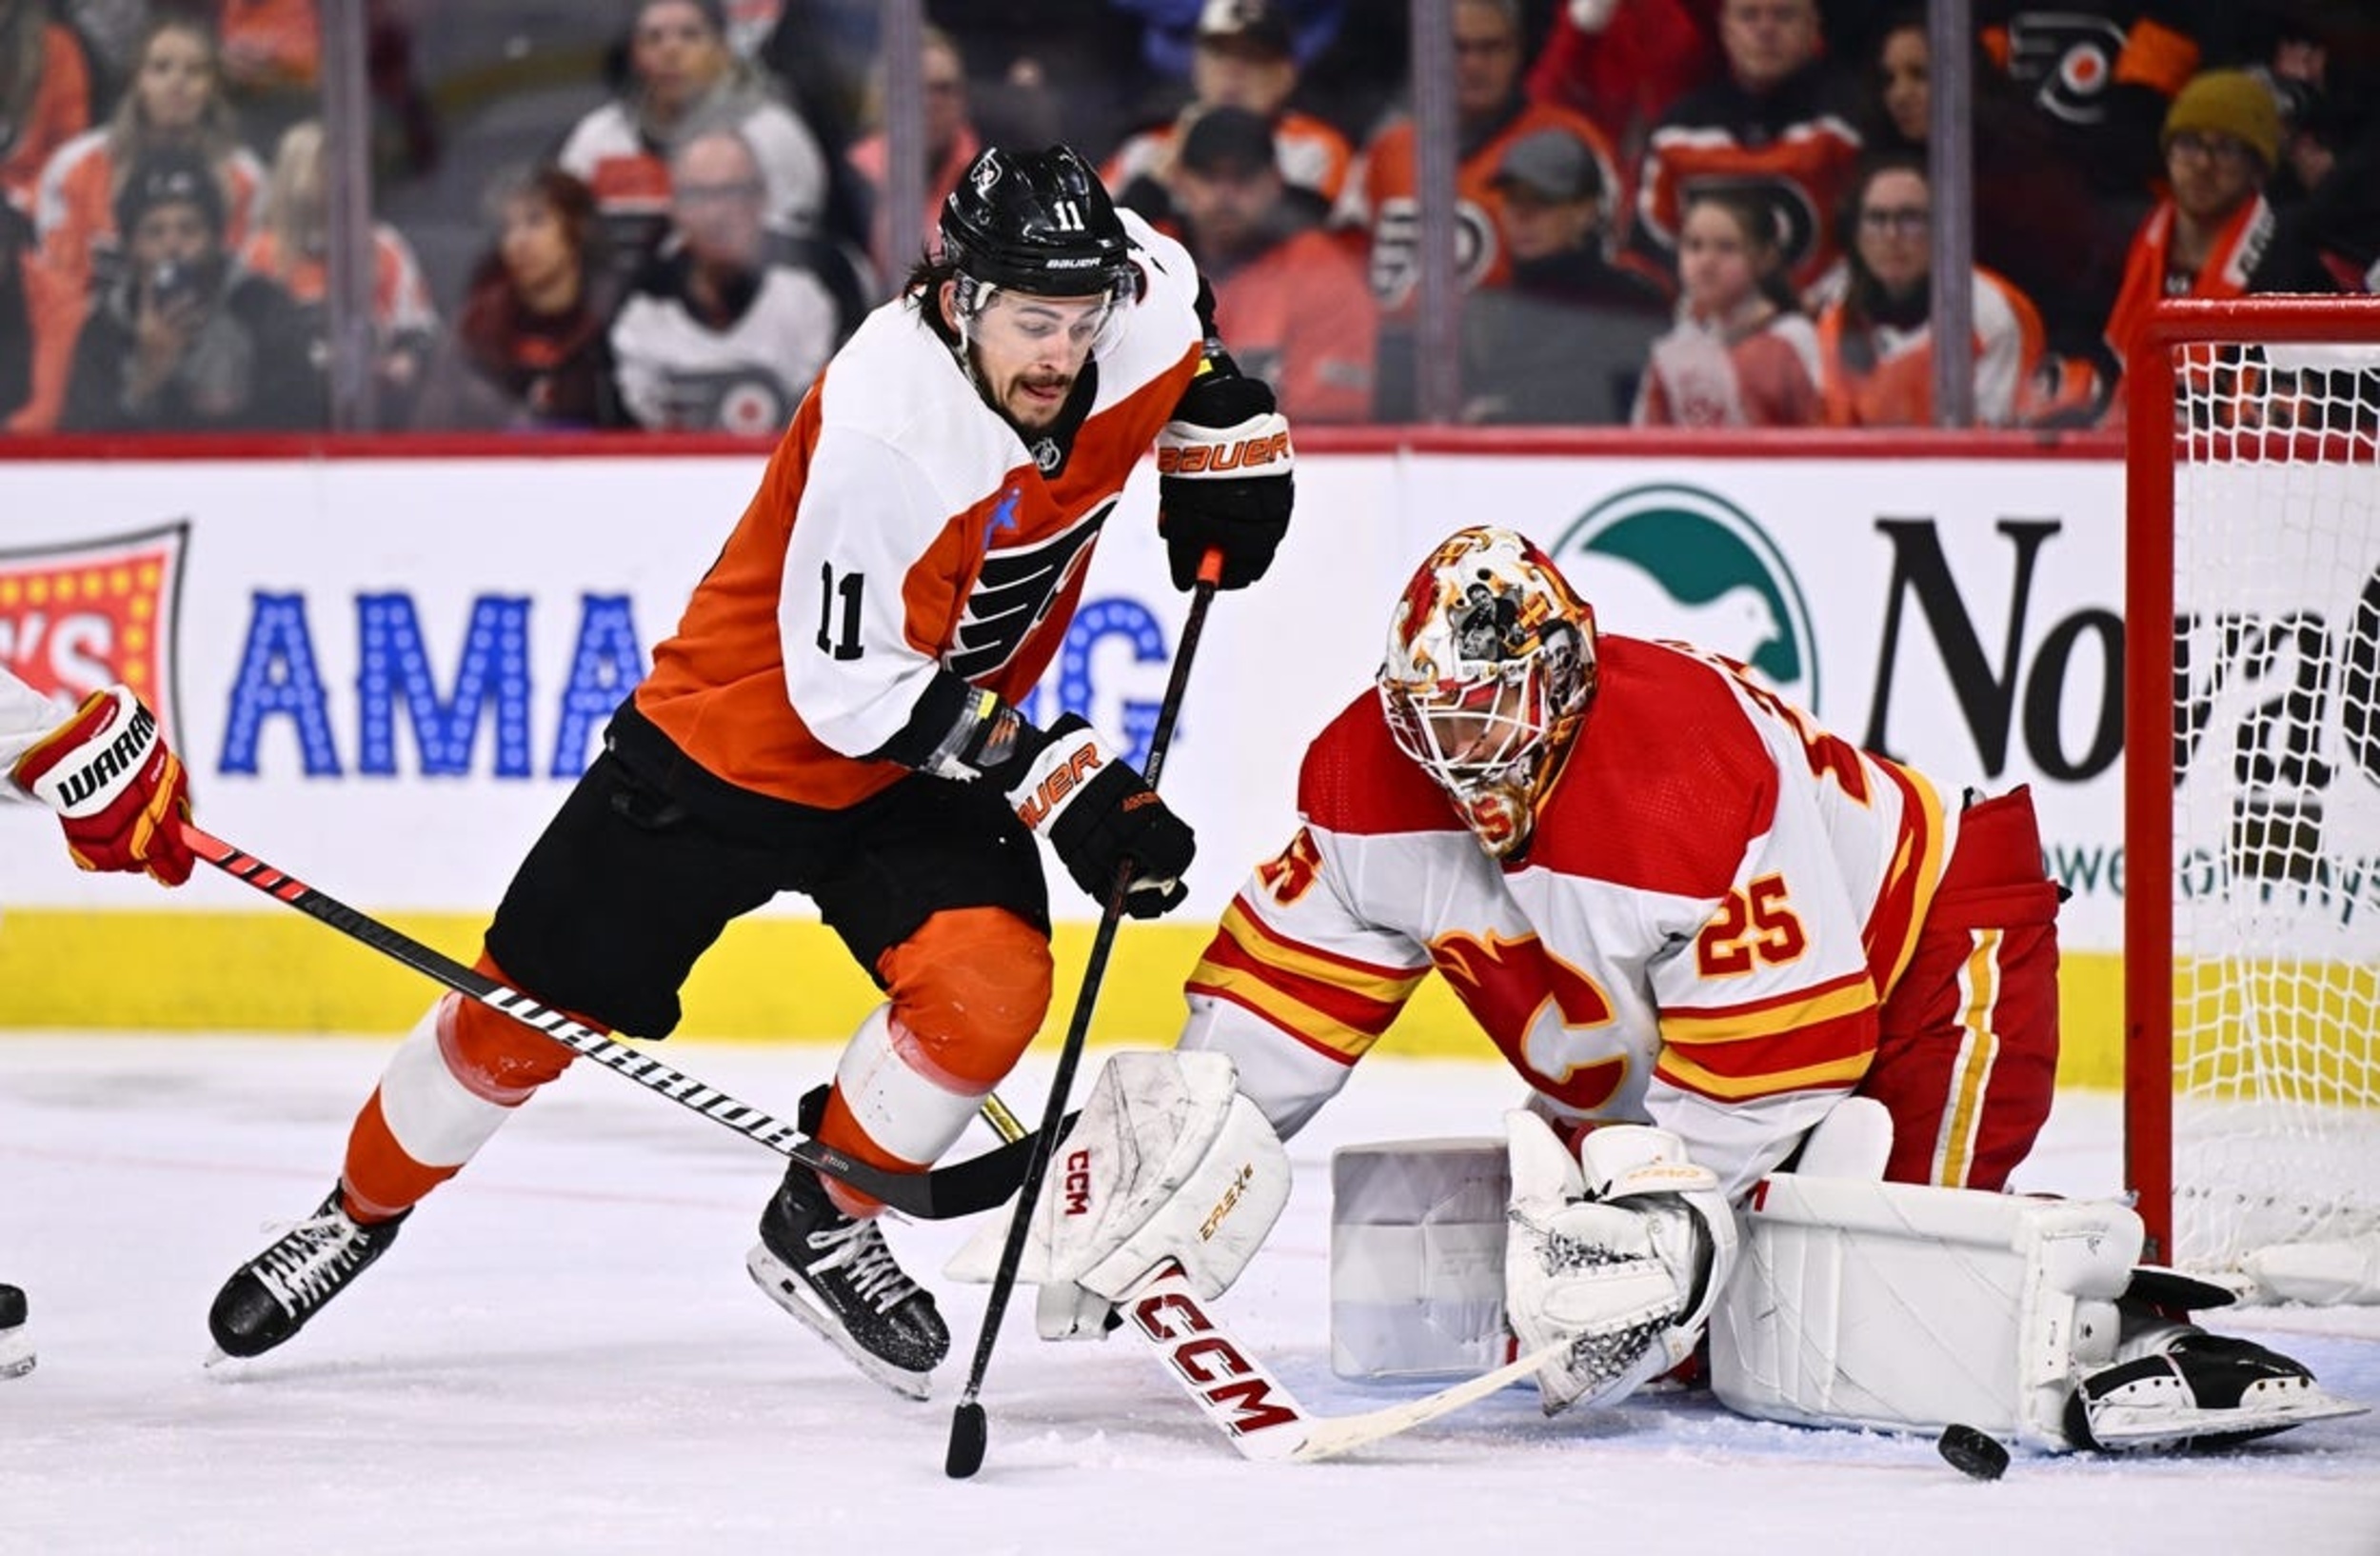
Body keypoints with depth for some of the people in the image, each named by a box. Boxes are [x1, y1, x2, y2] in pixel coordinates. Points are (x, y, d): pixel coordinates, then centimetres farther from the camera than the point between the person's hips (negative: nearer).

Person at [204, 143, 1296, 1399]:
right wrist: (1053, 778, -31)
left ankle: (820, 1233, 5)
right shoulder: (882, 434, -35)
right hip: (742, 730, -5)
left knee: (986, 992, -19)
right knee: (531, 1014, 5)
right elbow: (856, 692, -29)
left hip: (929, 761, 5)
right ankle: (361, 1210, 31)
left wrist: (1224, 432, 3)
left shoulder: (1141, 304, -16)